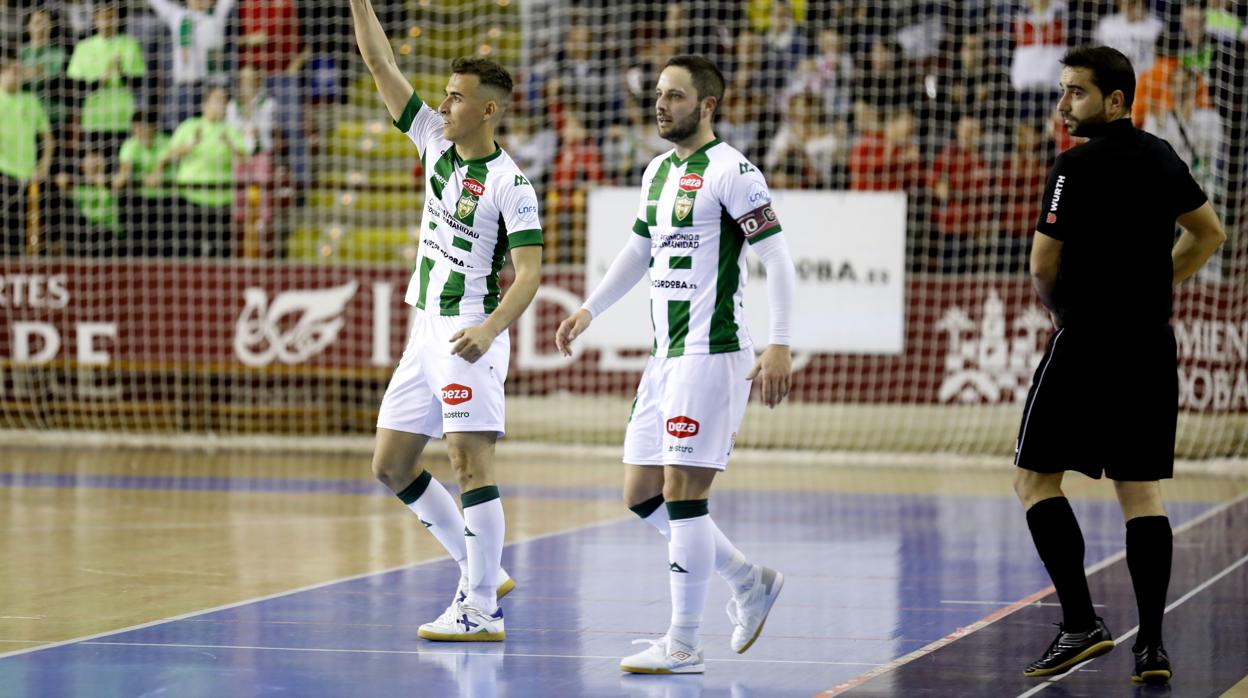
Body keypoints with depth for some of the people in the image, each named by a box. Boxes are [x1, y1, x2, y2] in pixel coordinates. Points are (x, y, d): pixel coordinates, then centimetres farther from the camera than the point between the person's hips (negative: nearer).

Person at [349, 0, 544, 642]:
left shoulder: (510, 185, -12)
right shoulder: (435, 143, 8)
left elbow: (529, 272, -17)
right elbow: (381, 66, 8)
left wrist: (490, 328, -32)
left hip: (470, 337, -8)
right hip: (425, 332, 8)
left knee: (470, 462, -12)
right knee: (391, 465, 9)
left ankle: (481, 611, -9)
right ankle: (481, 573, 18)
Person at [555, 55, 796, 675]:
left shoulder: (731, 171, -11)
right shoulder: (659, 171, 15)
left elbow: (778, 258, -14)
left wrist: (779, 346, -21)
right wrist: (590, 309, 25)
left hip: (712, 354, -9)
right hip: (665, 356, 9)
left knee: (682, 495, -9)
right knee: (642, 495, 9)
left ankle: (683, 646, -2)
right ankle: (749, 582, 24)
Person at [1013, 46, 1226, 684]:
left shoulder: (1077, 166, -12)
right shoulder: (1161, 157, 10)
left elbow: (1043, 265, -10)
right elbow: (1208, 234, 23)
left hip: (1088, 344, -7)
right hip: (1152, 344, 7)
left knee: (1035, 477, 2)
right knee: (1141, 490, 8)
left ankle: (1081, 623, -7)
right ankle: (1152, 643, 2)